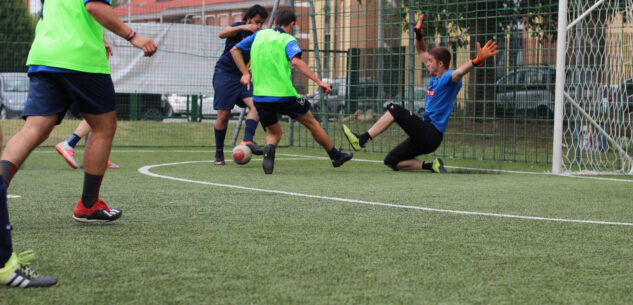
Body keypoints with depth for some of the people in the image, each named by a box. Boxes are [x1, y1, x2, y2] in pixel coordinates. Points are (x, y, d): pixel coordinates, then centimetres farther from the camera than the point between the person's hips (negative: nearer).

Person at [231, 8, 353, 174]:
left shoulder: (260, 35, 11)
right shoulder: (288, 40, -6)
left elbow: (235, 50, 16)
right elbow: (296, 61, -24)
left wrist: (245, 73, 18)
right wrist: (319, 81, -26)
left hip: (260, 96, 4)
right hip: (284, 95, -4)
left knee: (274, 133, 20)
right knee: (311, 123, 16)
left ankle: (269, 148, -16)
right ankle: (336, 156, 29)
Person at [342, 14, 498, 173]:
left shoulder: (448, 78, -12)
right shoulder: (435, 76, 15)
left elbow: (460, 72, -36)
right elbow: (422, 52, 26)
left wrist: (477, 61, -55)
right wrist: (418, 33, 14)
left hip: (431, 134, -10)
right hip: (424, 136, 10)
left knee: (394, 109, -17)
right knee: (391, 161, 10)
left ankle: (362, 140, -17)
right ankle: (431, 165, 3)